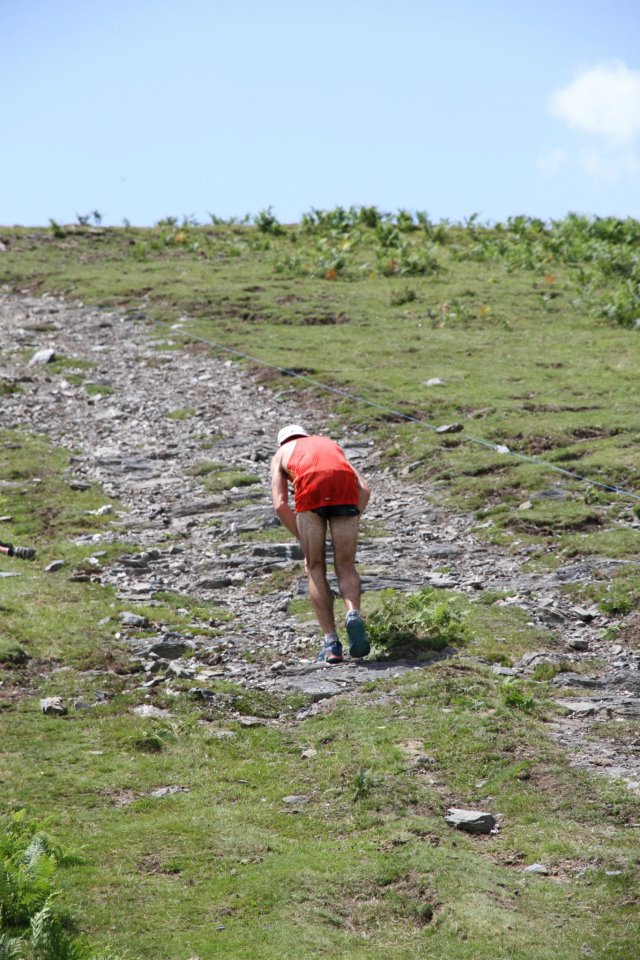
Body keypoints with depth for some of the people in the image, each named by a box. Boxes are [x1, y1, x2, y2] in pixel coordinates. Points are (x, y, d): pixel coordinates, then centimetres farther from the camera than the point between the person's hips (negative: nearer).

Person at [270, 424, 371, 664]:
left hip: (310, 487, -2)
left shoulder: (280, 455, 35)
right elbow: (364, 490, 25)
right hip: (345, 485, 2)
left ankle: (331, 643, 4)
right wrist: (343, 531, 26)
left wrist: (305, 542, 24)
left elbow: (280, 506, 17)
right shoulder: (331, 444, 42)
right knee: (346, 567, 12)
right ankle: (353, 615, -18)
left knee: (316, 568, 12)